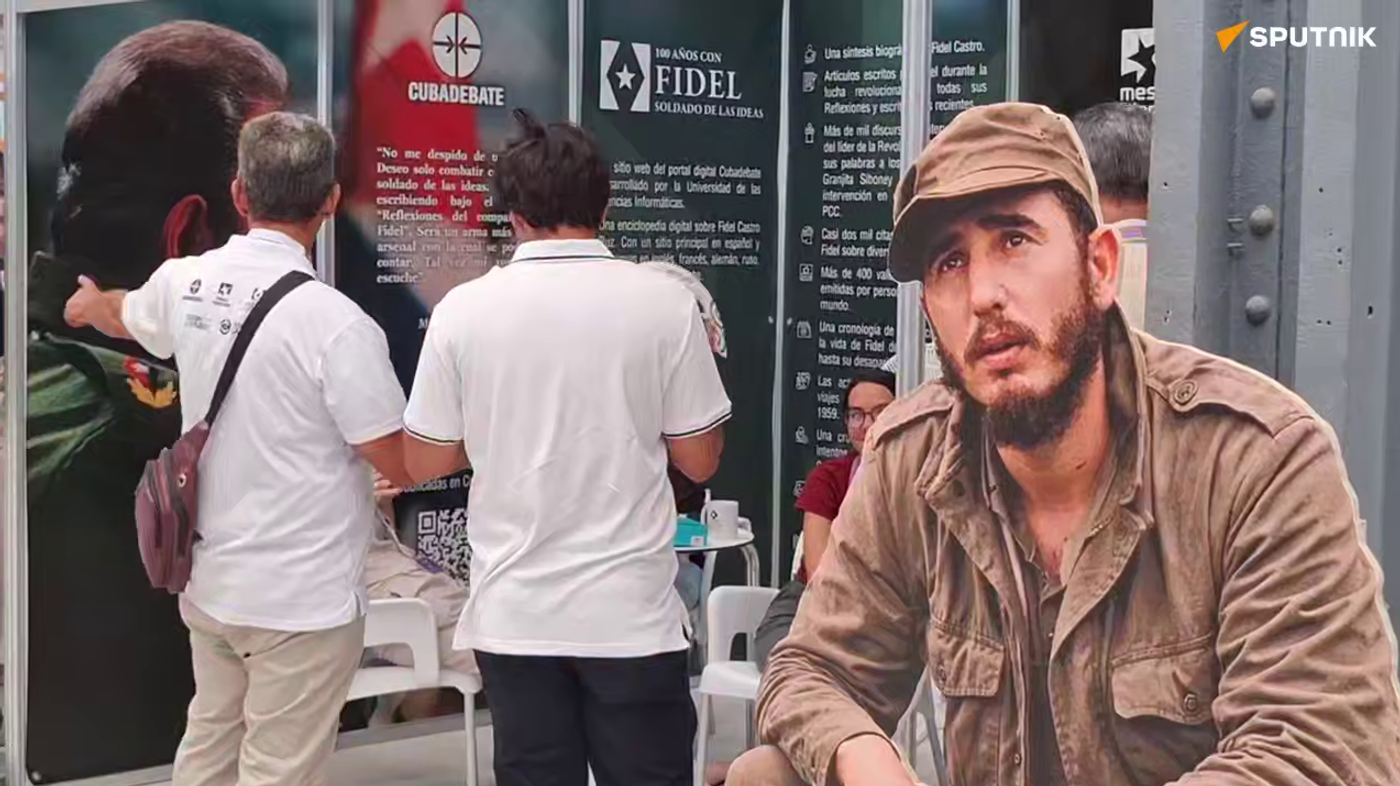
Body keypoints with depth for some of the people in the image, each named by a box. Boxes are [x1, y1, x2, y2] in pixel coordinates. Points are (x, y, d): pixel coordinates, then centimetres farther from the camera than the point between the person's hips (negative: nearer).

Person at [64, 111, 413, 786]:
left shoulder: (186, 284, 0)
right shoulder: (336, 322, -21)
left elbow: (121, 314, 25)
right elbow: (398, 464, -16)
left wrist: (88, 302, 50)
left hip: (209, 581, 7)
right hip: (302, 597, -7)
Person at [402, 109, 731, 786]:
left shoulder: (463, 309, -3)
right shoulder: (664, 302, -6)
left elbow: (423, 463, 4)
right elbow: (699, 460, 0)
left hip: (514, 614, 1)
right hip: (631, 612, -1)